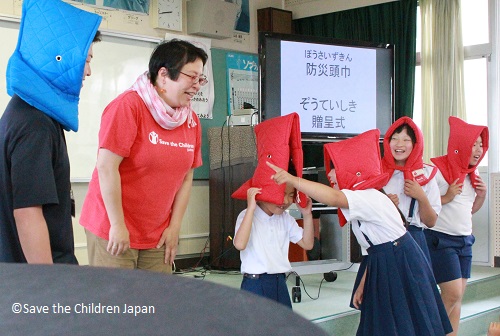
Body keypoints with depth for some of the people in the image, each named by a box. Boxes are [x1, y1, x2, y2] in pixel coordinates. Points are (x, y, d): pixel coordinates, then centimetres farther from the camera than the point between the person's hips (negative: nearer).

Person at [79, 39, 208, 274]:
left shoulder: (191, 120, 7)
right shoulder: (129, 106, -12)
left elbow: (186, 178, 10)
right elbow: (106, 166, -16)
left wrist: (174, 227, 5)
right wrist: (118, 225, -15)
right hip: (112, 229, -6)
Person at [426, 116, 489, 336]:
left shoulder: (472, 175, 11)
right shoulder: (437, 169, -14)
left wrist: (482, 195, 4)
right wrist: (446, 198, -20)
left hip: (465, 241, 8)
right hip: (441, 240, -7)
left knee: (458, 296, 7)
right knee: (452, 294, -9)